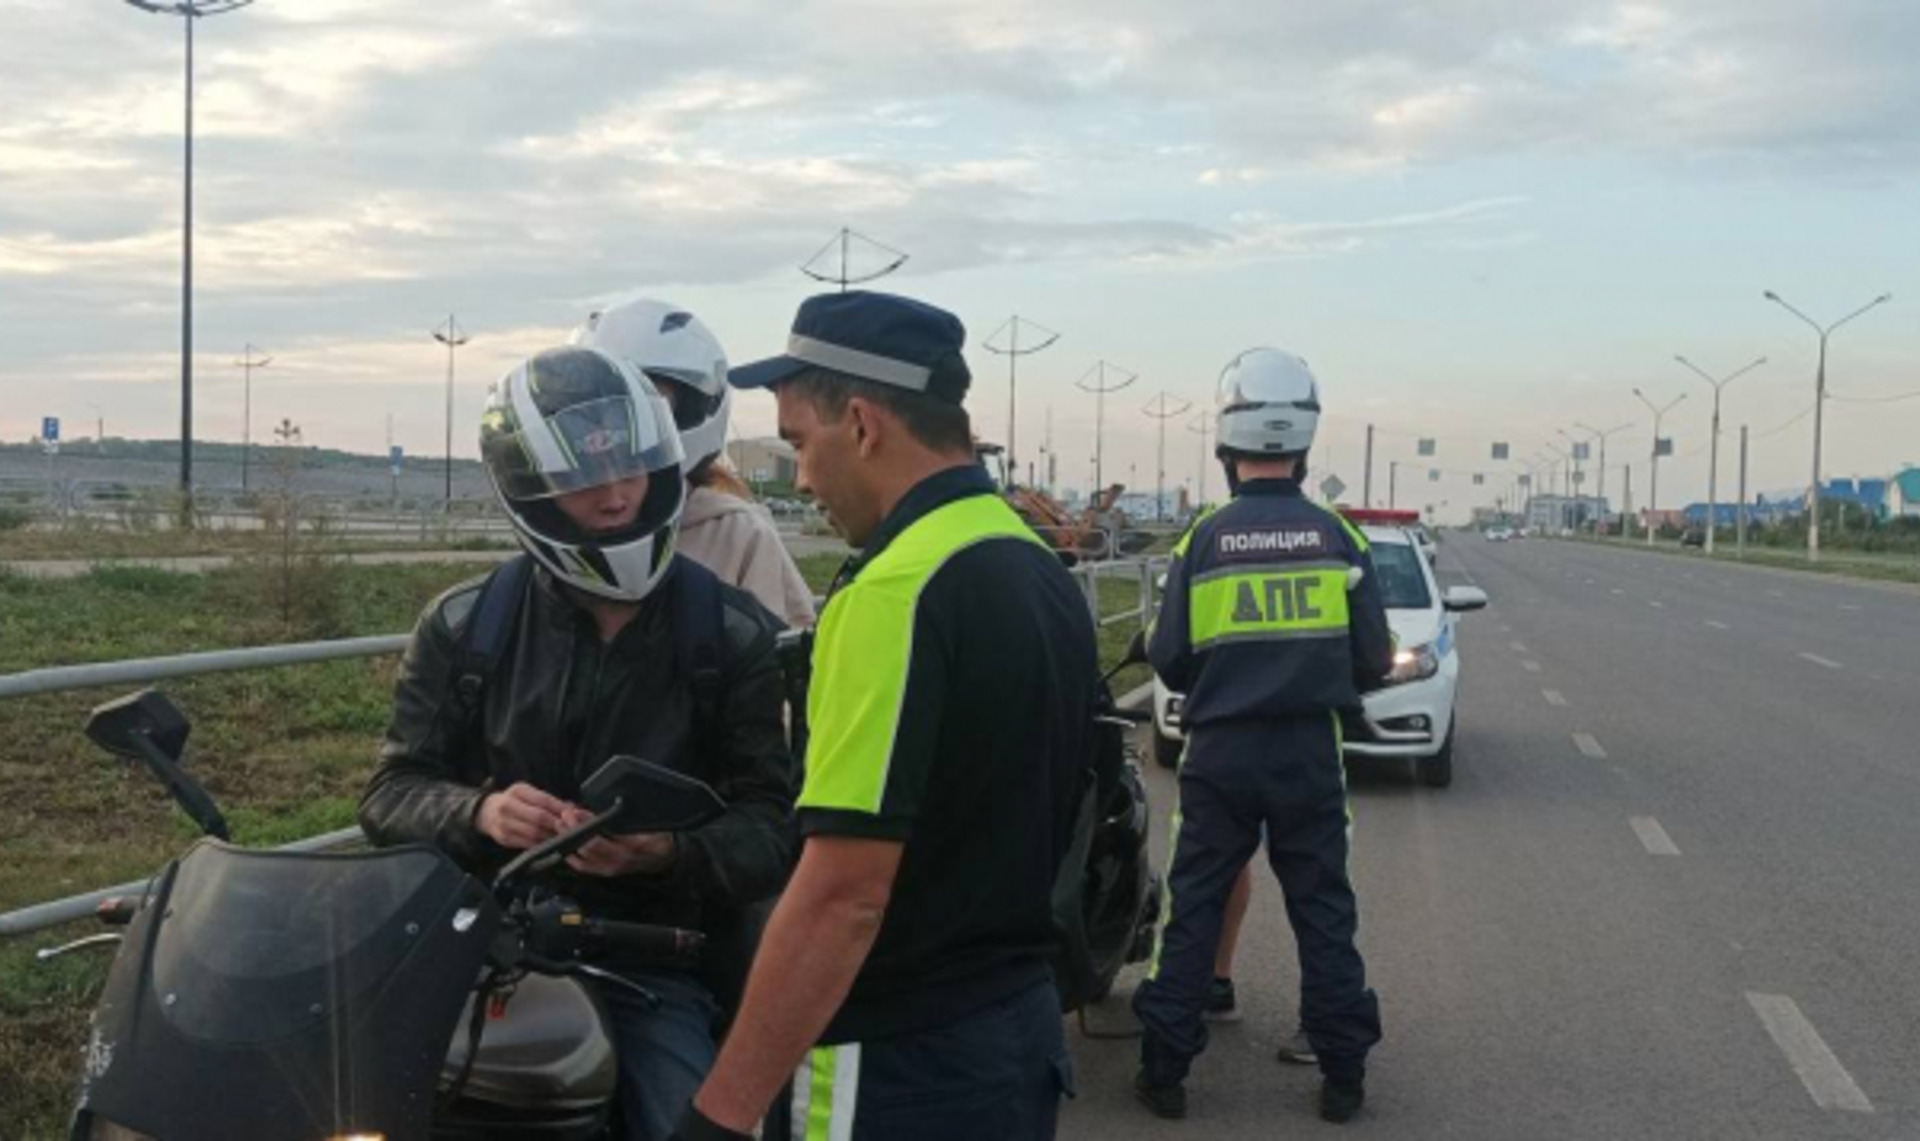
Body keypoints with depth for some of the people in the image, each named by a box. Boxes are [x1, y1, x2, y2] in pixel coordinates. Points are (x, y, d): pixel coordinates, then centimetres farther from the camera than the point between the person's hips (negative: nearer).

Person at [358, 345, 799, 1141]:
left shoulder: (732, 635, 3)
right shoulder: (463, 627, 7)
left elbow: (772, 828, -2)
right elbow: (391, 794, 6)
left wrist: (669, 852, -23)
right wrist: (477, 812, -17)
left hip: (649, 964, 0)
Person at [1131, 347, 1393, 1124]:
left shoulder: (1203, 539, -6)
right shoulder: (1337, 537, -3)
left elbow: (1168, 659, -4)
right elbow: (1374, 662, 0)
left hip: (1221, 752, -1)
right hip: (1310, 751, 1)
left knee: (1194, 908, 8)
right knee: (1323, 911, 10)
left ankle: (1165, 1069, 11)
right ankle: (1343, 1074, 14)